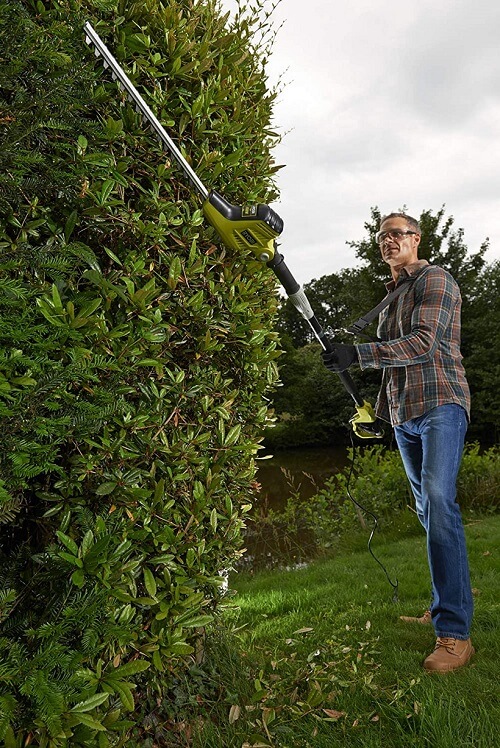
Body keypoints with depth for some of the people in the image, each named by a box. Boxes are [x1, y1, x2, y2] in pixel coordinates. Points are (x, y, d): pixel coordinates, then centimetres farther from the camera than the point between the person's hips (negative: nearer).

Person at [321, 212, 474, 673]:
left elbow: (423, 342, -17)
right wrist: (379, 407, 23)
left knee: (439, 501, -21)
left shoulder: (435, 280, -3)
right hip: (404, 415, 8)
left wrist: (360, 353, -25)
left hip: (440, 403, -8)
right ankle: (449, 604, 19)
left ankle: (455, 633, -20)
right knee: (428, 509, 9)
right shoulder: (391, 297, 22)